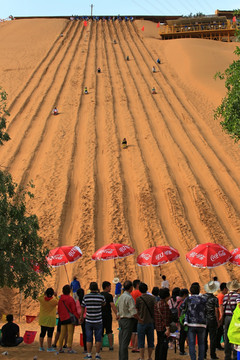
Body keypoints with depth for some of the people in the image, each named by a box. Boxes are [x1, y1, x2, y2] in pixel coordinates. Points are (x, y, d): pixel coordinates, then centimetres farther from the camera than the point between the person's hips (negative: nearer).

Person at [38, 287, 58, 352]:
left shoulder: (42, 299, -7)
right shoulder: (54, 300, -15)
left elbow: (38, 298, 17)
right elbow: (58, 302, 7)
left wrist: (44, 294, 15)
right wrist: (56, 296, 11)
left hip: (42, 319, 4)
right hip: (51, 319, -4)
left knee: (42, 333, 12)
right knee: (50, 333, 0)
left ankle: (41, 347, 17)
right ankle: (49, 348, 1)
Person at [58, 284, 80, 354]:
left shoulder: (60, 299, 8)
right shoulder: (70, 299, -10)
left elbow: (59, 309, 15)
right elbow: (74, 309, -11)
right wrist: (78, 317, -6)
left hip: (62, 319, 6)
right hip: (70, 318, -6)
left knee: (62, 333, 12)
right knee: (70, 333, -4)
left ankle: (60, 348, 15)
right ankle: (69, 349, -7)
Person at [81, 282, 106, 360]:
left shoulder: (86, 297, -4)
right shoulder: (101, 297, -6)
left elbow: (82, 307, 8)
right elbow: (104, 304, 16)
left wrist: (81, 317, 23)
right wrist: (99, 293, 14)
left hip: (88, 321, 1)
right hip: (98, 321, -1)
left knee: (89, 339, 6)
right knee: (98, 339, 5)